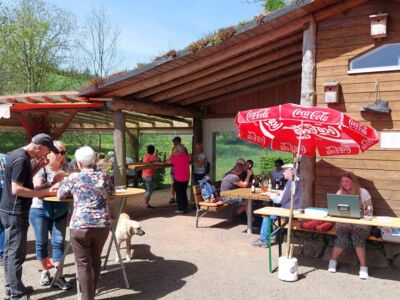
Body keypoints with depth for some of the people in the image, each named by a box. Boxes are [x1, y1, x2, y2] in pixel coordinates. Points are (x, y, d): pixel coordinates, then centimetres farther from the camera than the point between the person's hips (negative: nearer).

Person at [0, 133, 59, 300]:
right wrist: (44, 192, -22)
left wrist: (38, 167, 4)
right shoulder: (21, 159, -22)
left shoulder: (18, 154, 9)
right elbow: (16, 189, -25)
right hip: (15, 212, -10)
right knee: (17, 253, -2)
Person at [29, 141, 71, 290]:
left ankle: (59, 276, 8)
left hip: (60, 212, 2)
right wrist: (54, 182, -26)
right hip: (40, 210, -2)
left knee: (58, 242, 1)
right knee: (41, 242, 9)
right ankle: (45, 272, 28)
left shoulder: (65, 169, 0)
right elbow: (37, 188, -19)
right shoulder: (41, 169, -9)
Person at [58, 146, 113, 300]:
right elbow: (111, 191, 22)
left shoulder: (73, 178, -1)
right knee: (96, 260, 19)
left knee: (84, 264, 6)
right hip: (102, 224, 3)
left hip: (80, 225, -3)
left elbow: (60, 195, 14)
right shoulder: (103, 176, 4)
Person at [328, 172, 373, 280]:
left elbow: (370, 210, 4)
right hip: (344, 221, 1)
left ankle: (363, 267, -21)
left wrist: (362, 213, -16)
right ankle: (333, 261, -5)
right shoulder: (340, 193, 10)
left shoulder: (363, 192, 3)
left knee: (357, 237, -33)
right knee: (342, 237, -29)